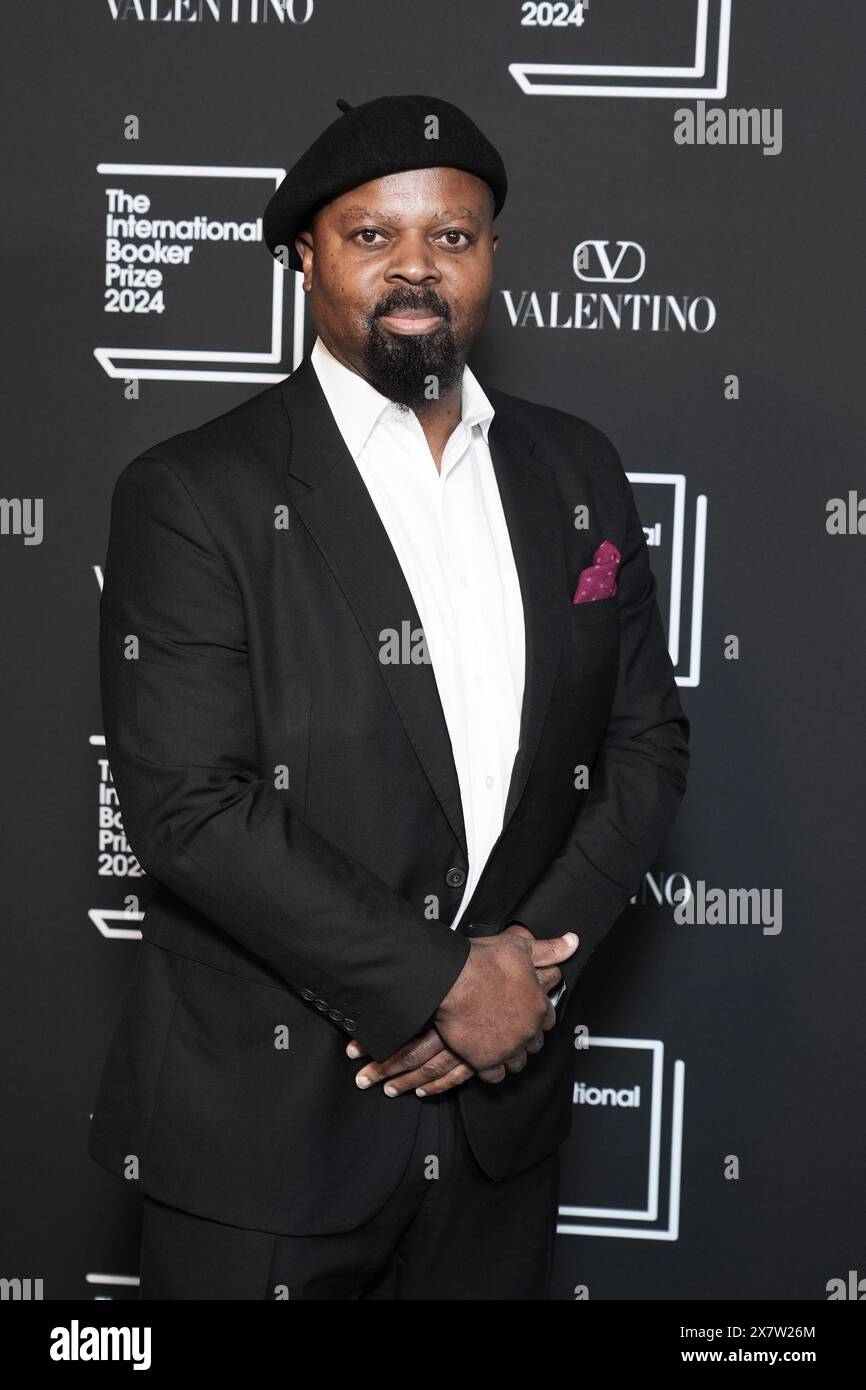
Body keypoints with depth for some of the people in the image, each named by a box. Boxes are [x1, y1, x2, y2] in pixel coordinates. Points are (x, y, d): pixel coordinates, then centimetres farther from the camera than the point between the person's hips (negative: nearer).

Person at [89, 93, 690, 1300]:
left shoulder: (577, 473, 4)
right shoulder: (193, 495, -10)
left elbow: (646, 740, 6)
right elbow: (188, 806, -17)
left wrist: (535, 966, -8)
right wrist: (440, 986, -17)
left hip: (500, 1109, 4)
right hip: (262, 1123, -4)